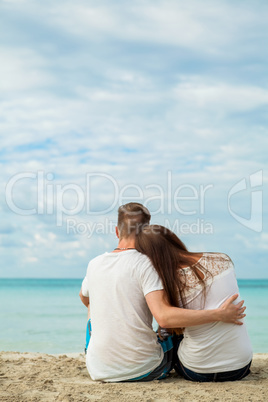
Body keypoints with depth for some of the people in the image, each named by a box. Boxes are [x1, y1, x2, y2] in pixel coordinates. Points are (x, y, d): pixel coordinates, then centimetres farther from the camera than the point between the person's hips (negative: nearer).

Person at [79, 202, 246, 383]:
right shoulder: (145, 264, -14)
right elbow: (164, 317, -26)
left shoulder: (94, 264, 2)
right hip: (142, 371, -4)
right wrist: (219, 315, -23)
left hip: (98, 371, 4)